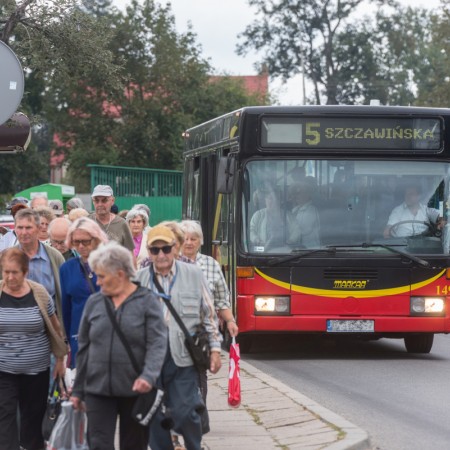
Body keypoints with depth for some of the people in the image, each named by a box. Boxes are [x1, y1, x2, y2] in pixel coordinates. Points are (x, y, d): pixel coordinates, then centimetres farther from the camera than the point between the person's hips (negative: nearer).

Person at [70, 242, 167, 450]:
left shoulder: (147, 301, -3)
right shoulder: (94, 302, 7)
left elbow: (157, 344, -11)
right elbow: (84, 348, 12)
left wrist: (148, 376, -27)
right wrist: (78, 390, 12)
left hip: (135, 391, -2)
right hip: (98, 390, 2)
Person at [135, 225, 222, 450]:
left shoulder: (193, 274, 5)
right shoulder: (139, 279, 5)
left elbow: (209, 314, 10)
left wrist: (215, 348, 6)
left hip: (183, 355, -1)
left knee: (183, 412, -7)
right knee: (152, 414, 5)